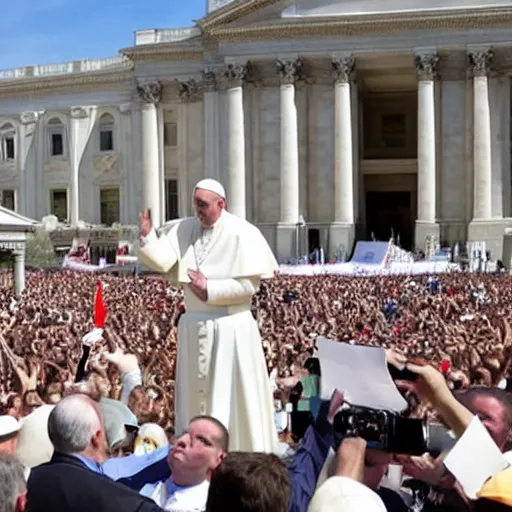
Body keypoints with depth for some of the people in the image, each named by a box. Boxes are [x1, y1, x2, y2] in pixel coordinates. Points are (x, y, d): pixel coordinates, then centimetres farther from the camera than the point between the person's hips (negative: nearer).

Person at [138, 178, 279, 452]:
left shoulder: (242, 234, -10)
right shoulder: (185, 229, 5)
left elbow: (249, 284, -14)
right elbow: (163, 262, -6)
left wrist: (210, 289, -14)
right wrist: (147, 236, -21)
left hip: (230, 328, -5)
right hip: (194, 325, 5)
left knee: (231, 395, 2)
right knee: (195, 392, 13)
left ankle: (239, 454, 14)